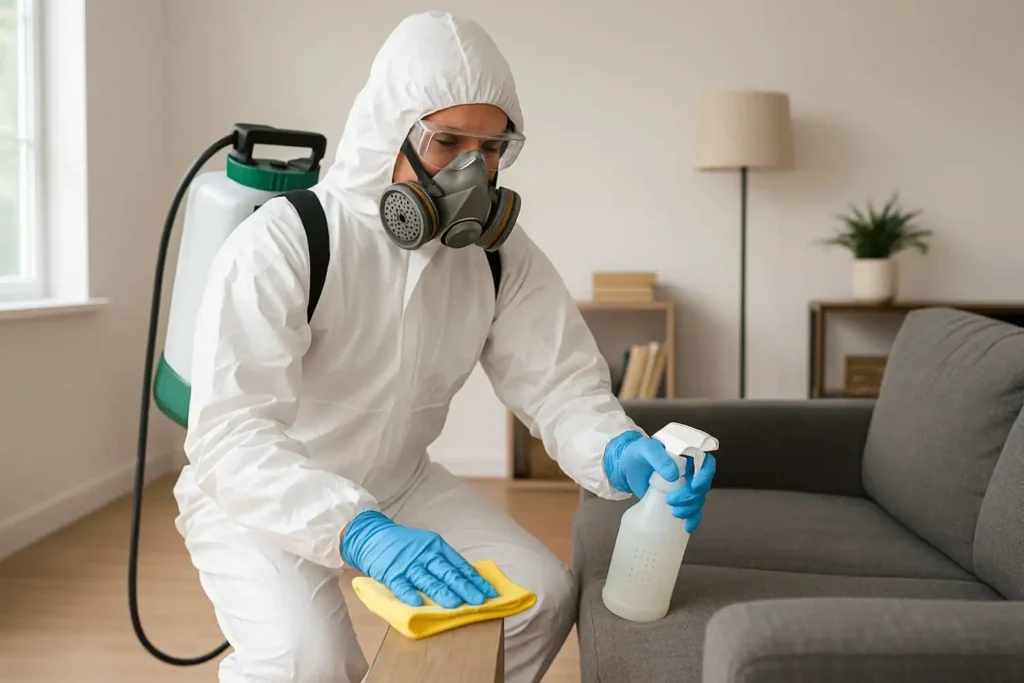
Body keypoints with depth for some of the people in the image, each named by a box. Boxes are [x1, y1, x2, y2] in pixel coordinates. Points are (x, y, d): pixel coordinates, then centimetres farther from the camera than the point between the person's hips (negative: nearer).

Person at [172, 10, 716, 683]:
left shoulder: (499, 252, -9)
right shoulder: (278, 244, -25)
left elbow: (558, 381, -12)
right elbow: (229, 432, -34)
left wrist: (621, 451, -35)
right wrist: (358, 532, -49)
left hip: (400, 485, 5)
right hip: (255, 498, -4)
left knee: (543, 593, -9)